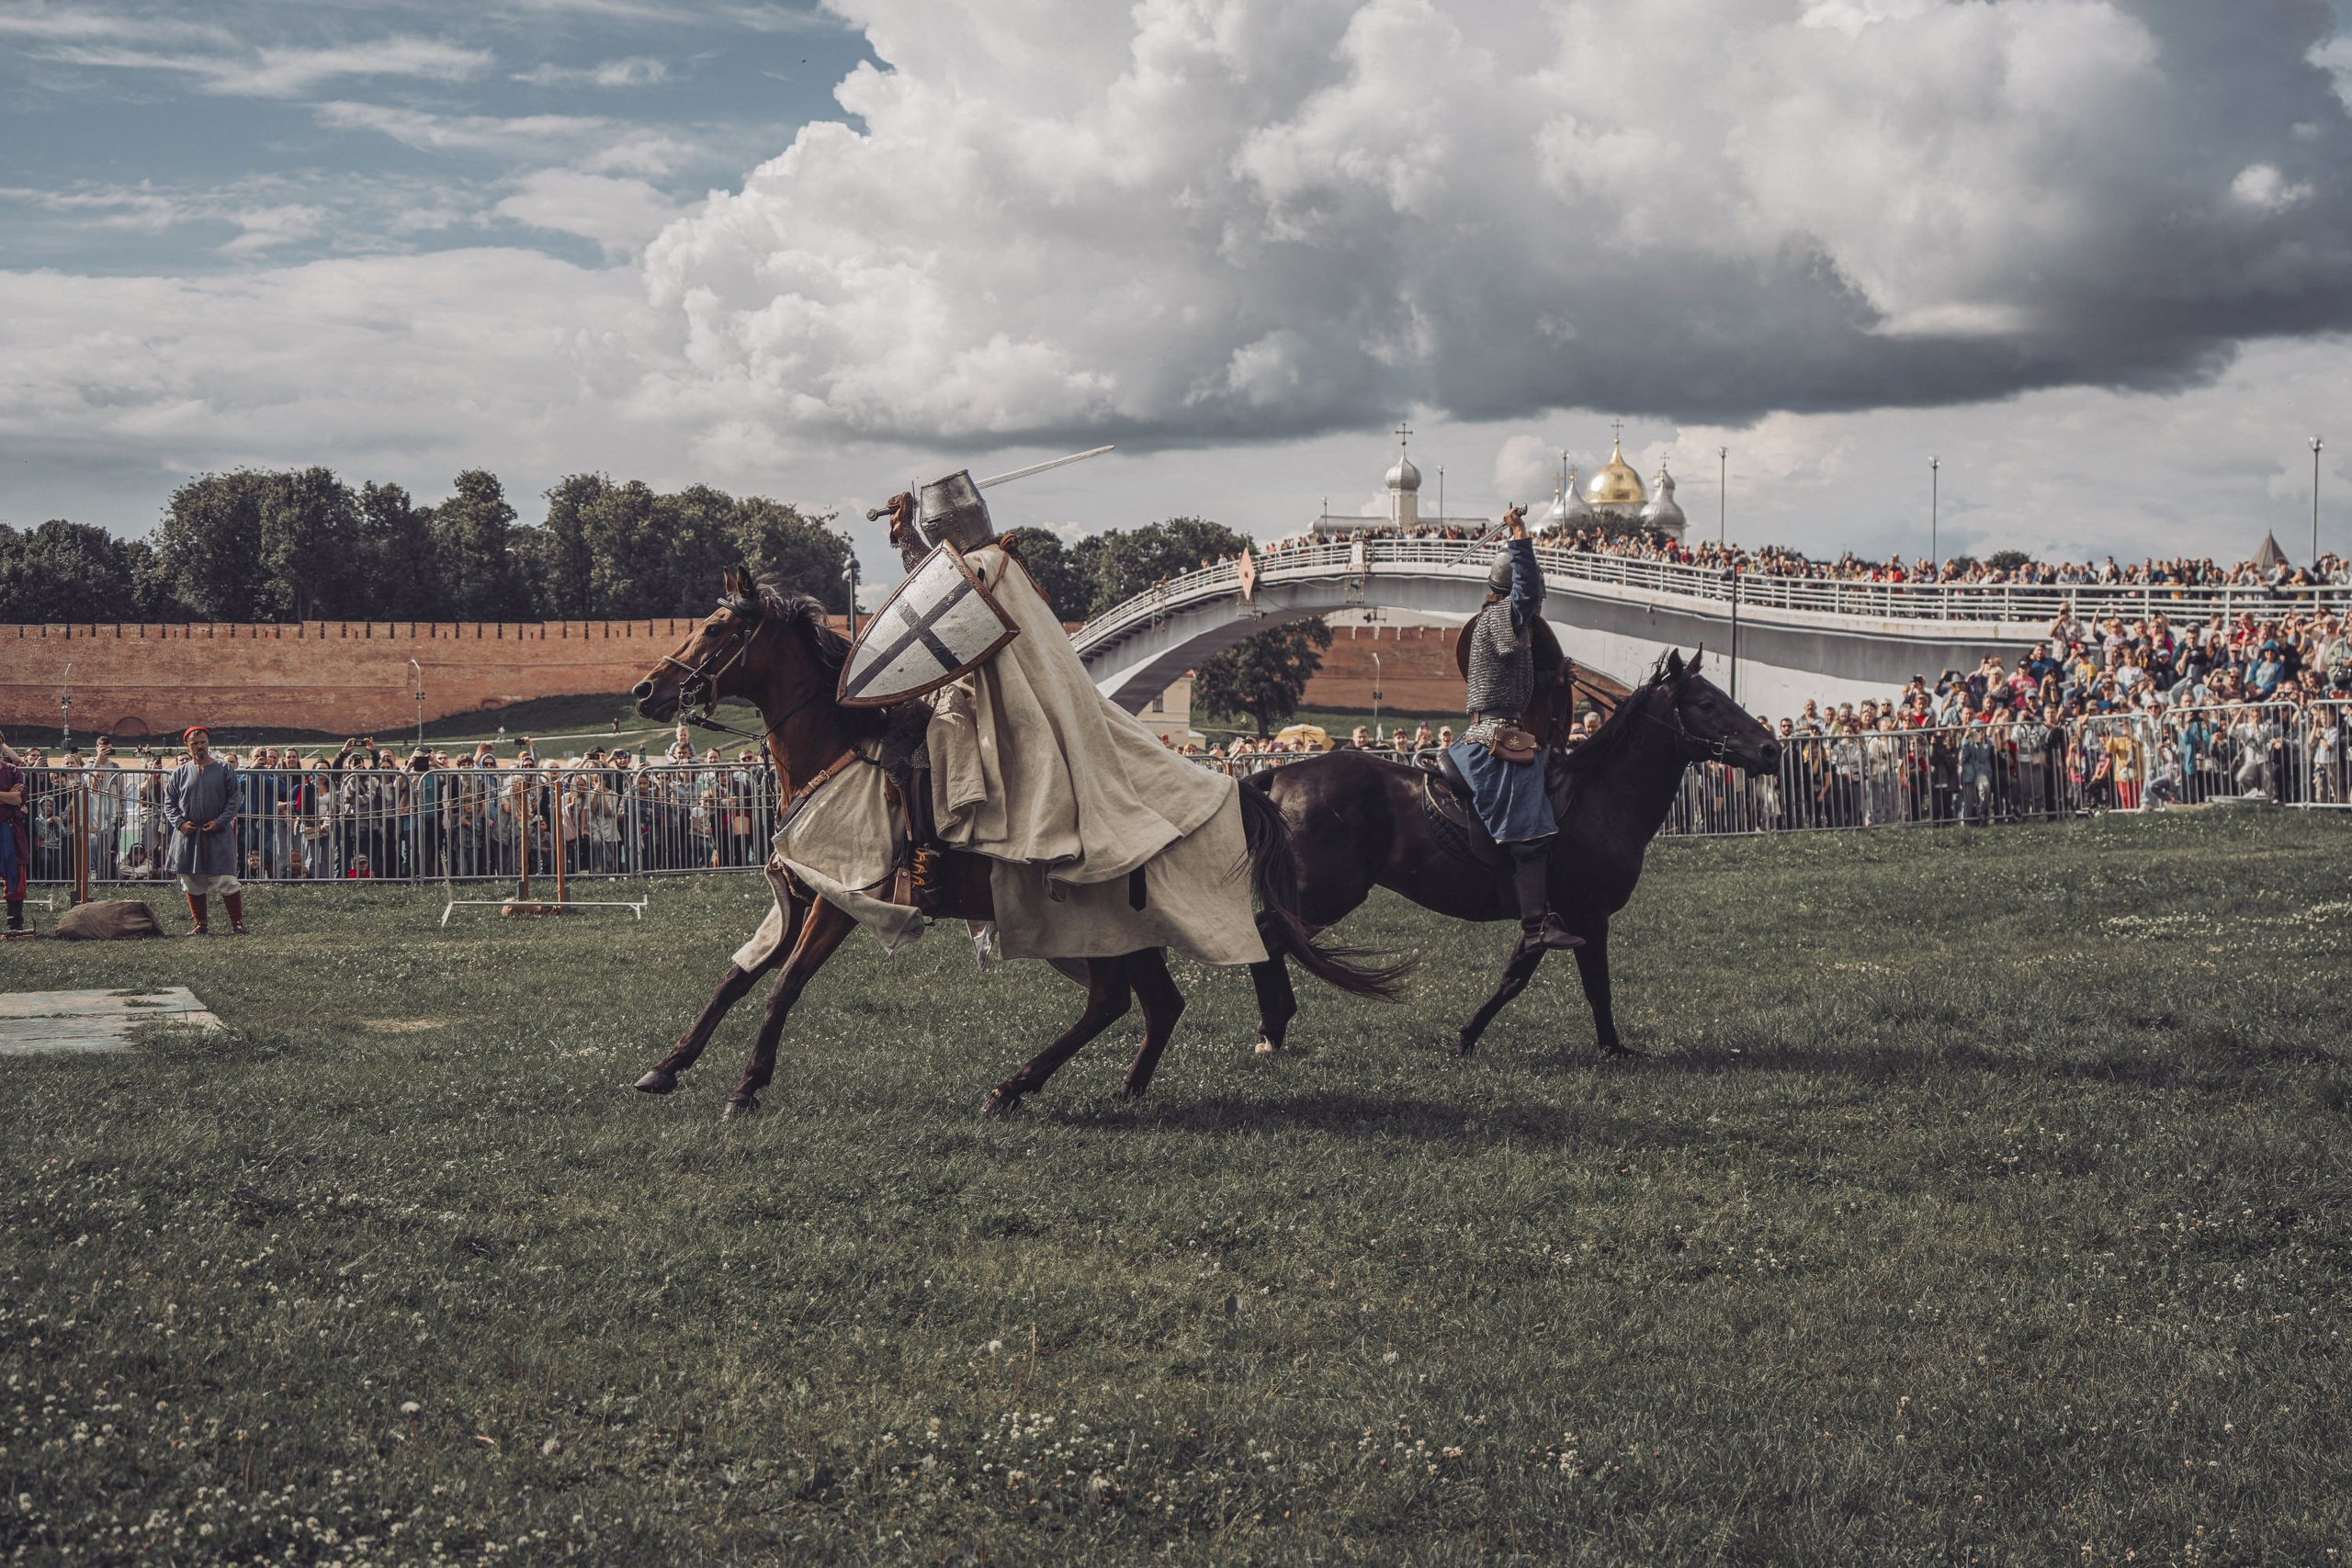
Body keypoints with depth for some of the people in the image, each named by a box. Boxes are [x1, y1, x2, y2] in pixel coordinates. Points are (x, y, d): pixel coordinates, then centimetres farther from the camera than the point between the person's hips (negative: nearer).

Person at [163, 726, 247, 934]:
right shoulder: (180, 773, 8)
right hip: (188, 835, 3)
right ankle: (201, 924, 15)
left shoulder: (224, 769, 3)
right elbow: (169, 803, 11)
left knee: (226, 879, -9)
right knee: (192, 883, 5)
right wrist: (179, 823, -5)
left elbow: (233, 800, 2)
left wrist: (220, 822, -10)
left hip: (218, 834, -3)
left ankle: (237, 923, 0)